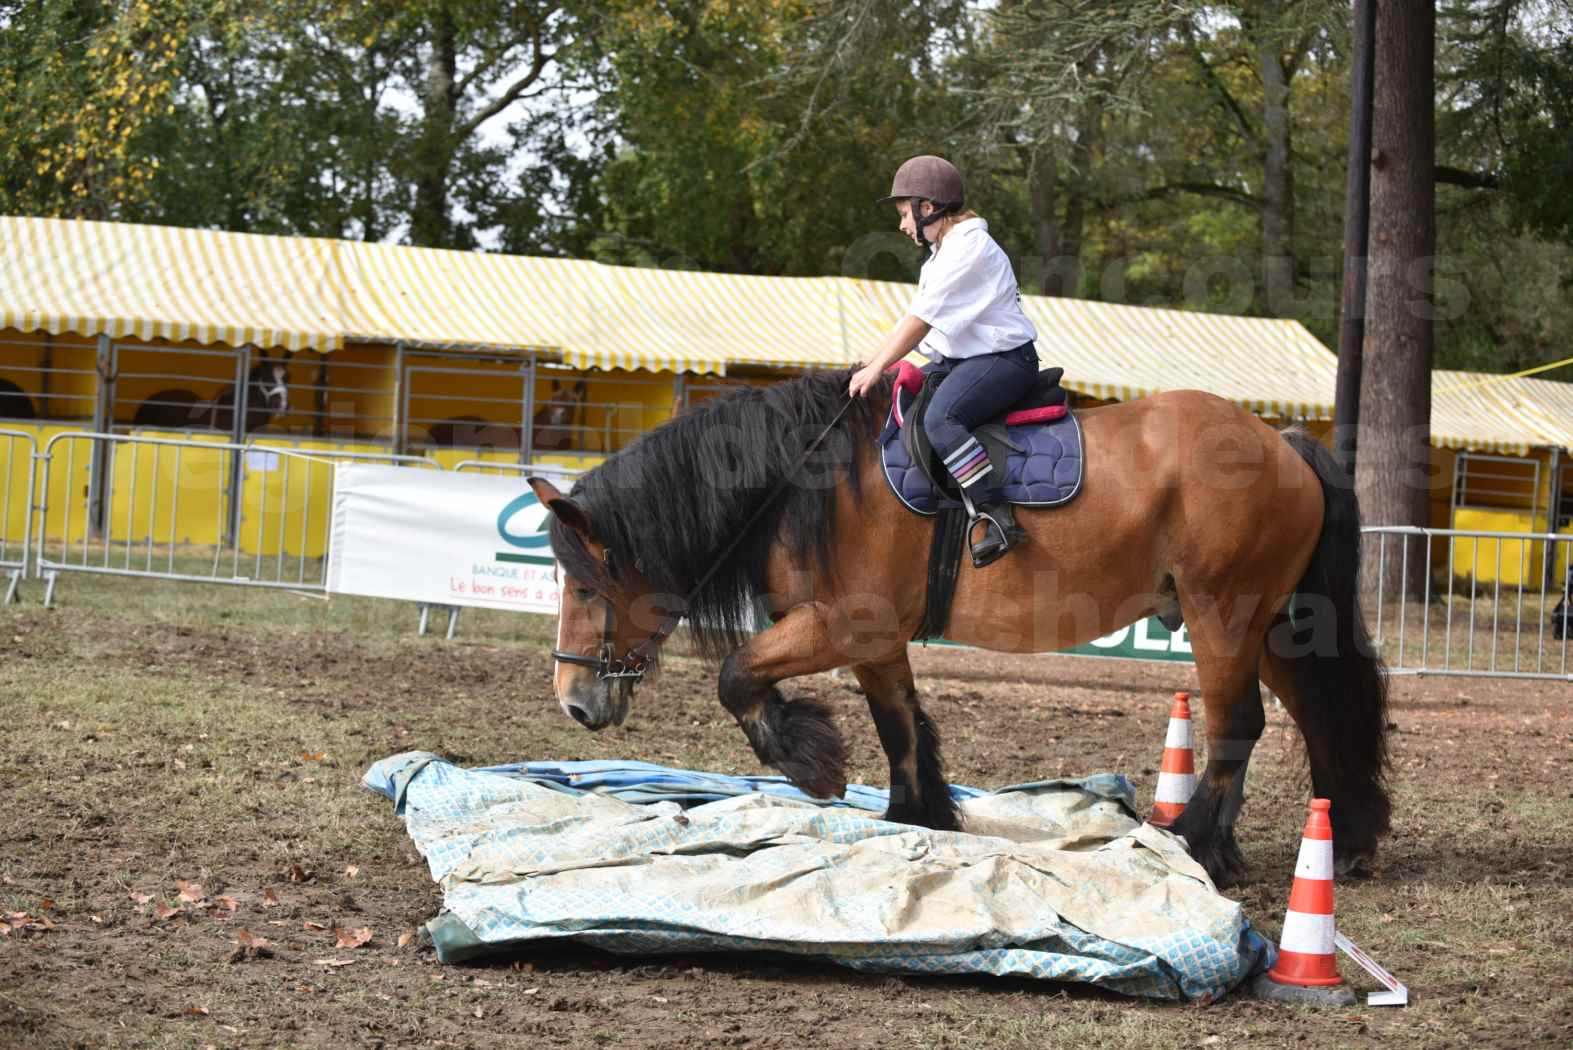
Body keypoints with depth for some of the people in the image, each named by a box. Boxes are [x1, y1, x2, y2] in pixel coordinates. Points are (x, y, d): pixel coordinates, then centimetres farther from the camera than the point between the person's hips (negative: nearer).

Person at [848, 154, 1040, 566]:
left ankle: (995, 516, -36)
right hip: (958, 360, 11)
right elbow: (915, 318, 20)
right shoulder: (942, 256, 19)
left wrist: (877, 368, -17)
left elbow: (921, 319, -19)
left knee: (940, 419, -34)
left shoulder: (969, 249, -17)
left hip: (1002, 358, -11)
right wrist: (874, 367, 12)